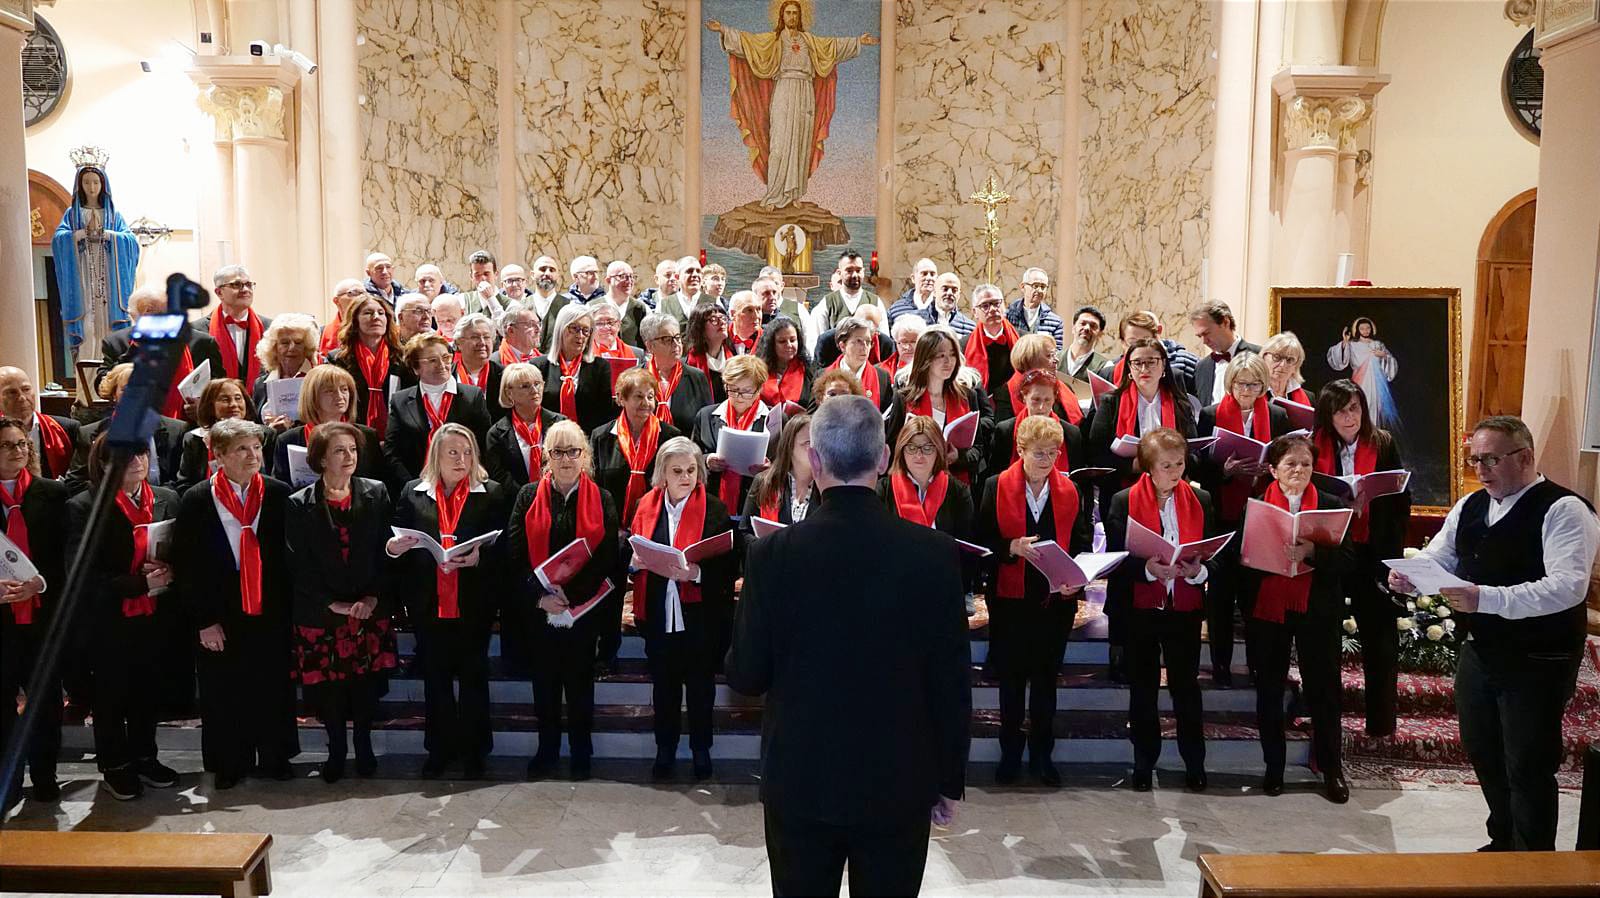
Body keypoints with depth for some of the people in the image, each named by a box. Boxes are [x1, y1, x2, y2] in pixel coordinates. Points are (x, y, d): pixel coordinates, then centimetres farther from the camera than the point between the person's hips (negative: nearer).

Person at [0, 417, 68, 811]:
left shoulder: (54, 494, 2)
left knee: (47, 697, 9)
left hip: (44, 613, 1)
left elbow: (67, 555, 0)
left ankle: (44, 775, 23)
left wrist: (40, 583, -15)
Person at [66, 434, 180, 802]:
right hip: (110, 623, -3)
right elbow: (84, 576, -14)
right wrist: (140, 583, -20)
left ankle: (144, 757, 33)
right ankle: (115, 766, 28)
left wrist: (167, 573, -13)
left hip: (155, 619, 4)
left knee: (148, 692, 16)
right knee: (111, 696, 11)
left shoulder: (167, 500, 3)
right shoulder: (84, 508, -10)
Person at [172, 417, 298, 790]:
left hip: (271, 615, 1)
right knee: (224, 693, 9)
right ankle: (231, 763, 25)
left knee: (274, 689, 10)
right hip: (222, 618, -1)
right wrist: (204, 620, -6)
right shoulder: (195, 501, -4)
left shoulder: (279, 494, -1)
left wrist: (289, 607, -1)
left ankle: (275, 757, 27)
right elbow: (186, 566, -3)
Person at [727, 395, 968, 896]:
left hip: (800, 784, 0)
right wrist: (950, 781, 6)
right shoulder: (934, 553, -12)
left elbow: (746, 677, -7)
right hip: (898, 785, 0)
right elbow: (952, 681, -6)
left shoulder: (772, 554, -14)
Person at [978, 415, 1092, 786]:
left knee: (1046, 679, 12)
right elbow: (983, 541, -5)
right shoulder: (997, 487, -4)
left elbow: (1081, 543, 6)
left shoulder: (1069, 490, 4)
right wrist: (1012, 548, -23)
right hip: (1010, 600, -2)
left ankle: (1042, 752, 25)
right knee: (1011, 679, 9)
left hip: (1056, 600, 2)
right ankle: (1010, 752, 24)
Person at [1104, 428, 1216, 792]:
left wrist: (1199, 570, -16)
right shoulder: (1124, 502, -3)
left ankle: (1194, 762, 20)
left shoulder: (1200, 500, 4)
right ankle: (1144, 762, 22)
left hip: (1185, 608, 1)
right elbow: (1116, 558, -5)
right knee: (1143, 687, 9)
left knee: (1186, 685, 6)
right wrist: (1147, 569, -23)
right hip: (1140, 609, -1)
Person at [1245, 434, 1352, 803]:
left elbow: (1345, 560, -6)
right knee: (1269, 692, 10)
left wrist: (1312, 551, -23)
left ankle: (1331, 770, 19)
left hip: (1316, 612, 0)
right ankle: (1273, 768, 23)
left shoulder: (1329, 505, 3)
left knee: (1323, 691, 4)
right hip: (1266, 610, 1)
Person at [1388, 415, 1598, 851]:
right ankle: (1503, 842, 39)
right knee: (1483, 755, 18)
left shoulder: (1563, 509, -15)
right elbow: (1437, 559, 12)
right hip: (1479, 653, 7)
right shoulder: (1470, 507, 9)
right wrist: (1409, 575, -12)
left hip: (1537, 665, -7)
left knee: (1528, 769, 2)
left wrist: (1487, 599, -37)